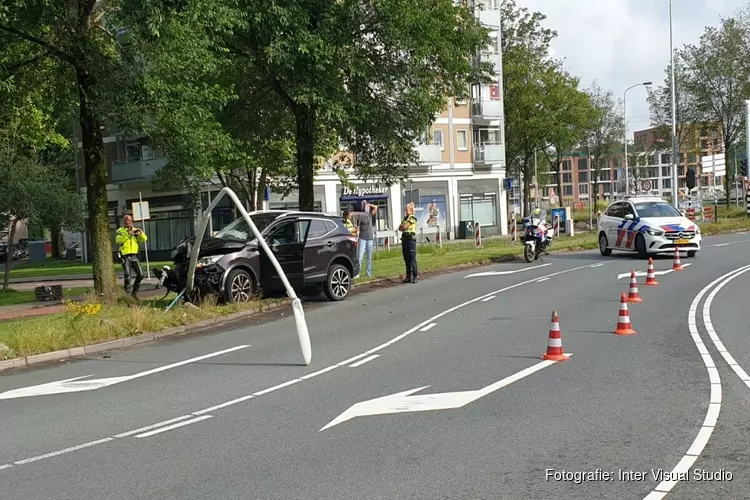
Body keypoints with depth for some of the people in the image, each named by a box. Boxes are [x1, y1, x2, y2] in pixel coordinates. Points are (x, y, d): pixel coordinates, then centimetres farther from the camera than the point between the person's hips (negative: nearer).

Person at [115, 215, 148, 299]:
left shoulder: (135, 230, 15)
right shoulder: (120, 231, 3)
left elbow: (144, 240, 3)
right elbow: (118, 240, -17)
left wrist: (140, 233, -16)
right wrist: (127, 234, -29)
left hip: (134, 256, 4)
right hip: (125, 257, -4)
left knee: (140, 275, 2)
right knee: (127, 276, -13)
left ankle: (135, 292, 18)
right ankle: (127, 293, -3)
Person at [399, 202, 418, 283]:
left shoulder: (412, 218, -7)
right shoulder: (405, 218, 19)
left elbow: (404, 226, -13)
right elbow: (400, 228, 11)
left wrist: (402, 226, 6)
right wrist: (403, 227, -7)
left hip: (411, 239, -8)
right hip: (404, 239, 8)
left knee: (412, 259, -9)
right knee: (406, 259, 9)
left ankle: (415, 276, -5)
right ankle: (409, 276, 14)